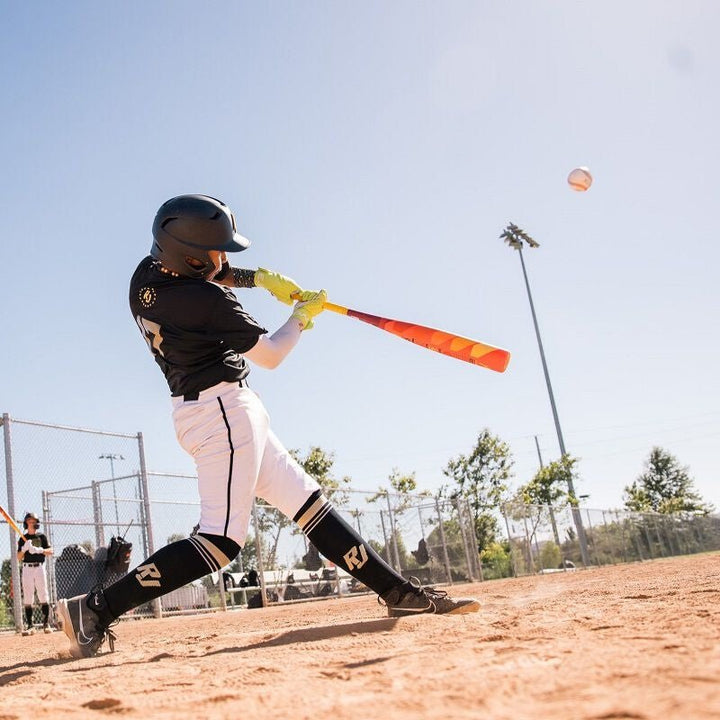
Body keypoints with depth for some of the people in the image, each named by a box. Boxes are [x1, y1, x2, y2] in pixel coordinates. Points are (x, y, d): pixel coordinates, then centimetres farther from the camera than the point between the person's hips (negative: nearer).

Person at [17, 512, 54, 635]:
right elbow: (19, 558, 4)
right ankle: (29, 626, 0)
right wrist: (24, 548, -15)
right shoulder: (22, 539, 10)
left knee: (43, 596, -6)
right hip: (27, 568, 1)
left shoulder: (41, 536, 10)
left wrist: (39, 550, -18)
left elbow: (50, 551, 0)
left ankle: (46, 624, -4)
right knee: (28, 598, -3)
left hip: (39, 567, -1)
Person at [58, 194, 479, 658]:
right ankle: (96, 609, -8)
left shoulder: (148, 276, 5)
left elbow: (203, 276, 27)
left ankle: (399, 591, 13)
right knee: (222, 540, -10)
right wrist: (303, 315, 9)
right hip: (223, 409, -11)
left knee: (306, 499, 8)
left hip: (230, 415, 11)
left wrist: (259, 278, 14)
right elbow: (270, 355, -7)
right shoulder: (210, 302, -19)